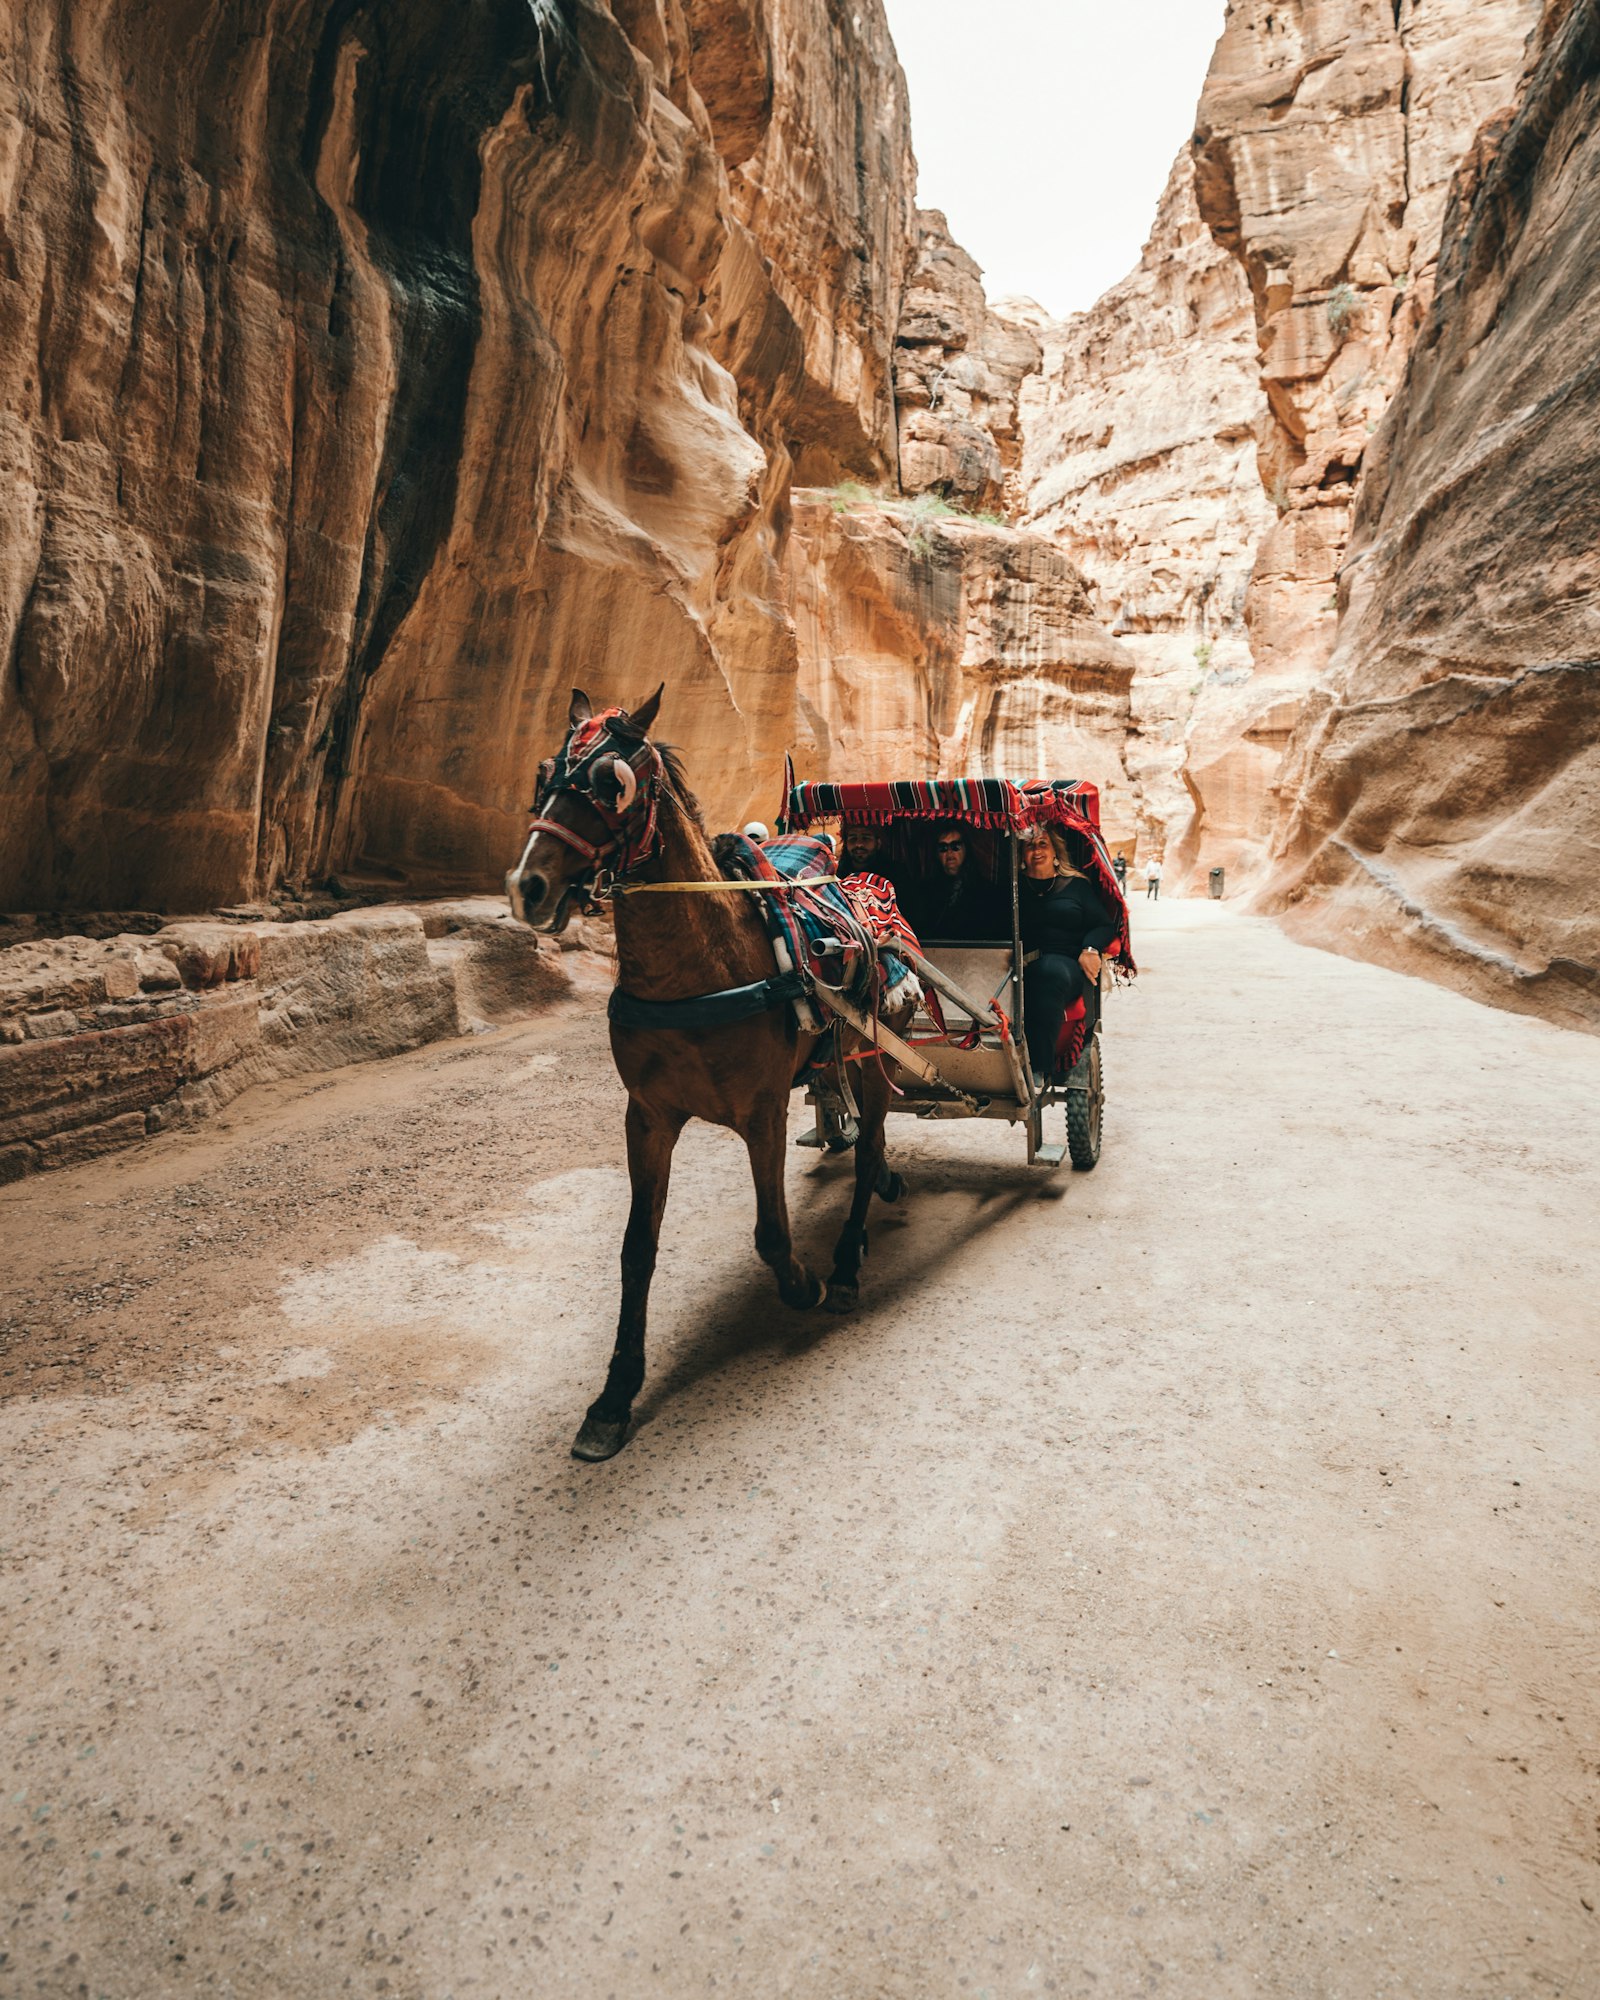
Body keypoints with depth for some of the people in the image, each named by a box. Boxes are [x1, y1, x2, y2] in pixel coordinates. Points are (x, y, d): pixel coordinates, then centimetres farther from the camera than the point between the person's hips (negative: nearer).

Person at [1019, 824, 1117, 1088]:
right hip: (1023, 966, 0)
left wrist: (1091, 949, -6)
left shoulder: (1077, 885, 22)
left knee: (1051, 971, -39)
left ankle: (1038, 1068, -45)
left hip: (1069, 965, 0)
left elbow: (1104, 925, 16)